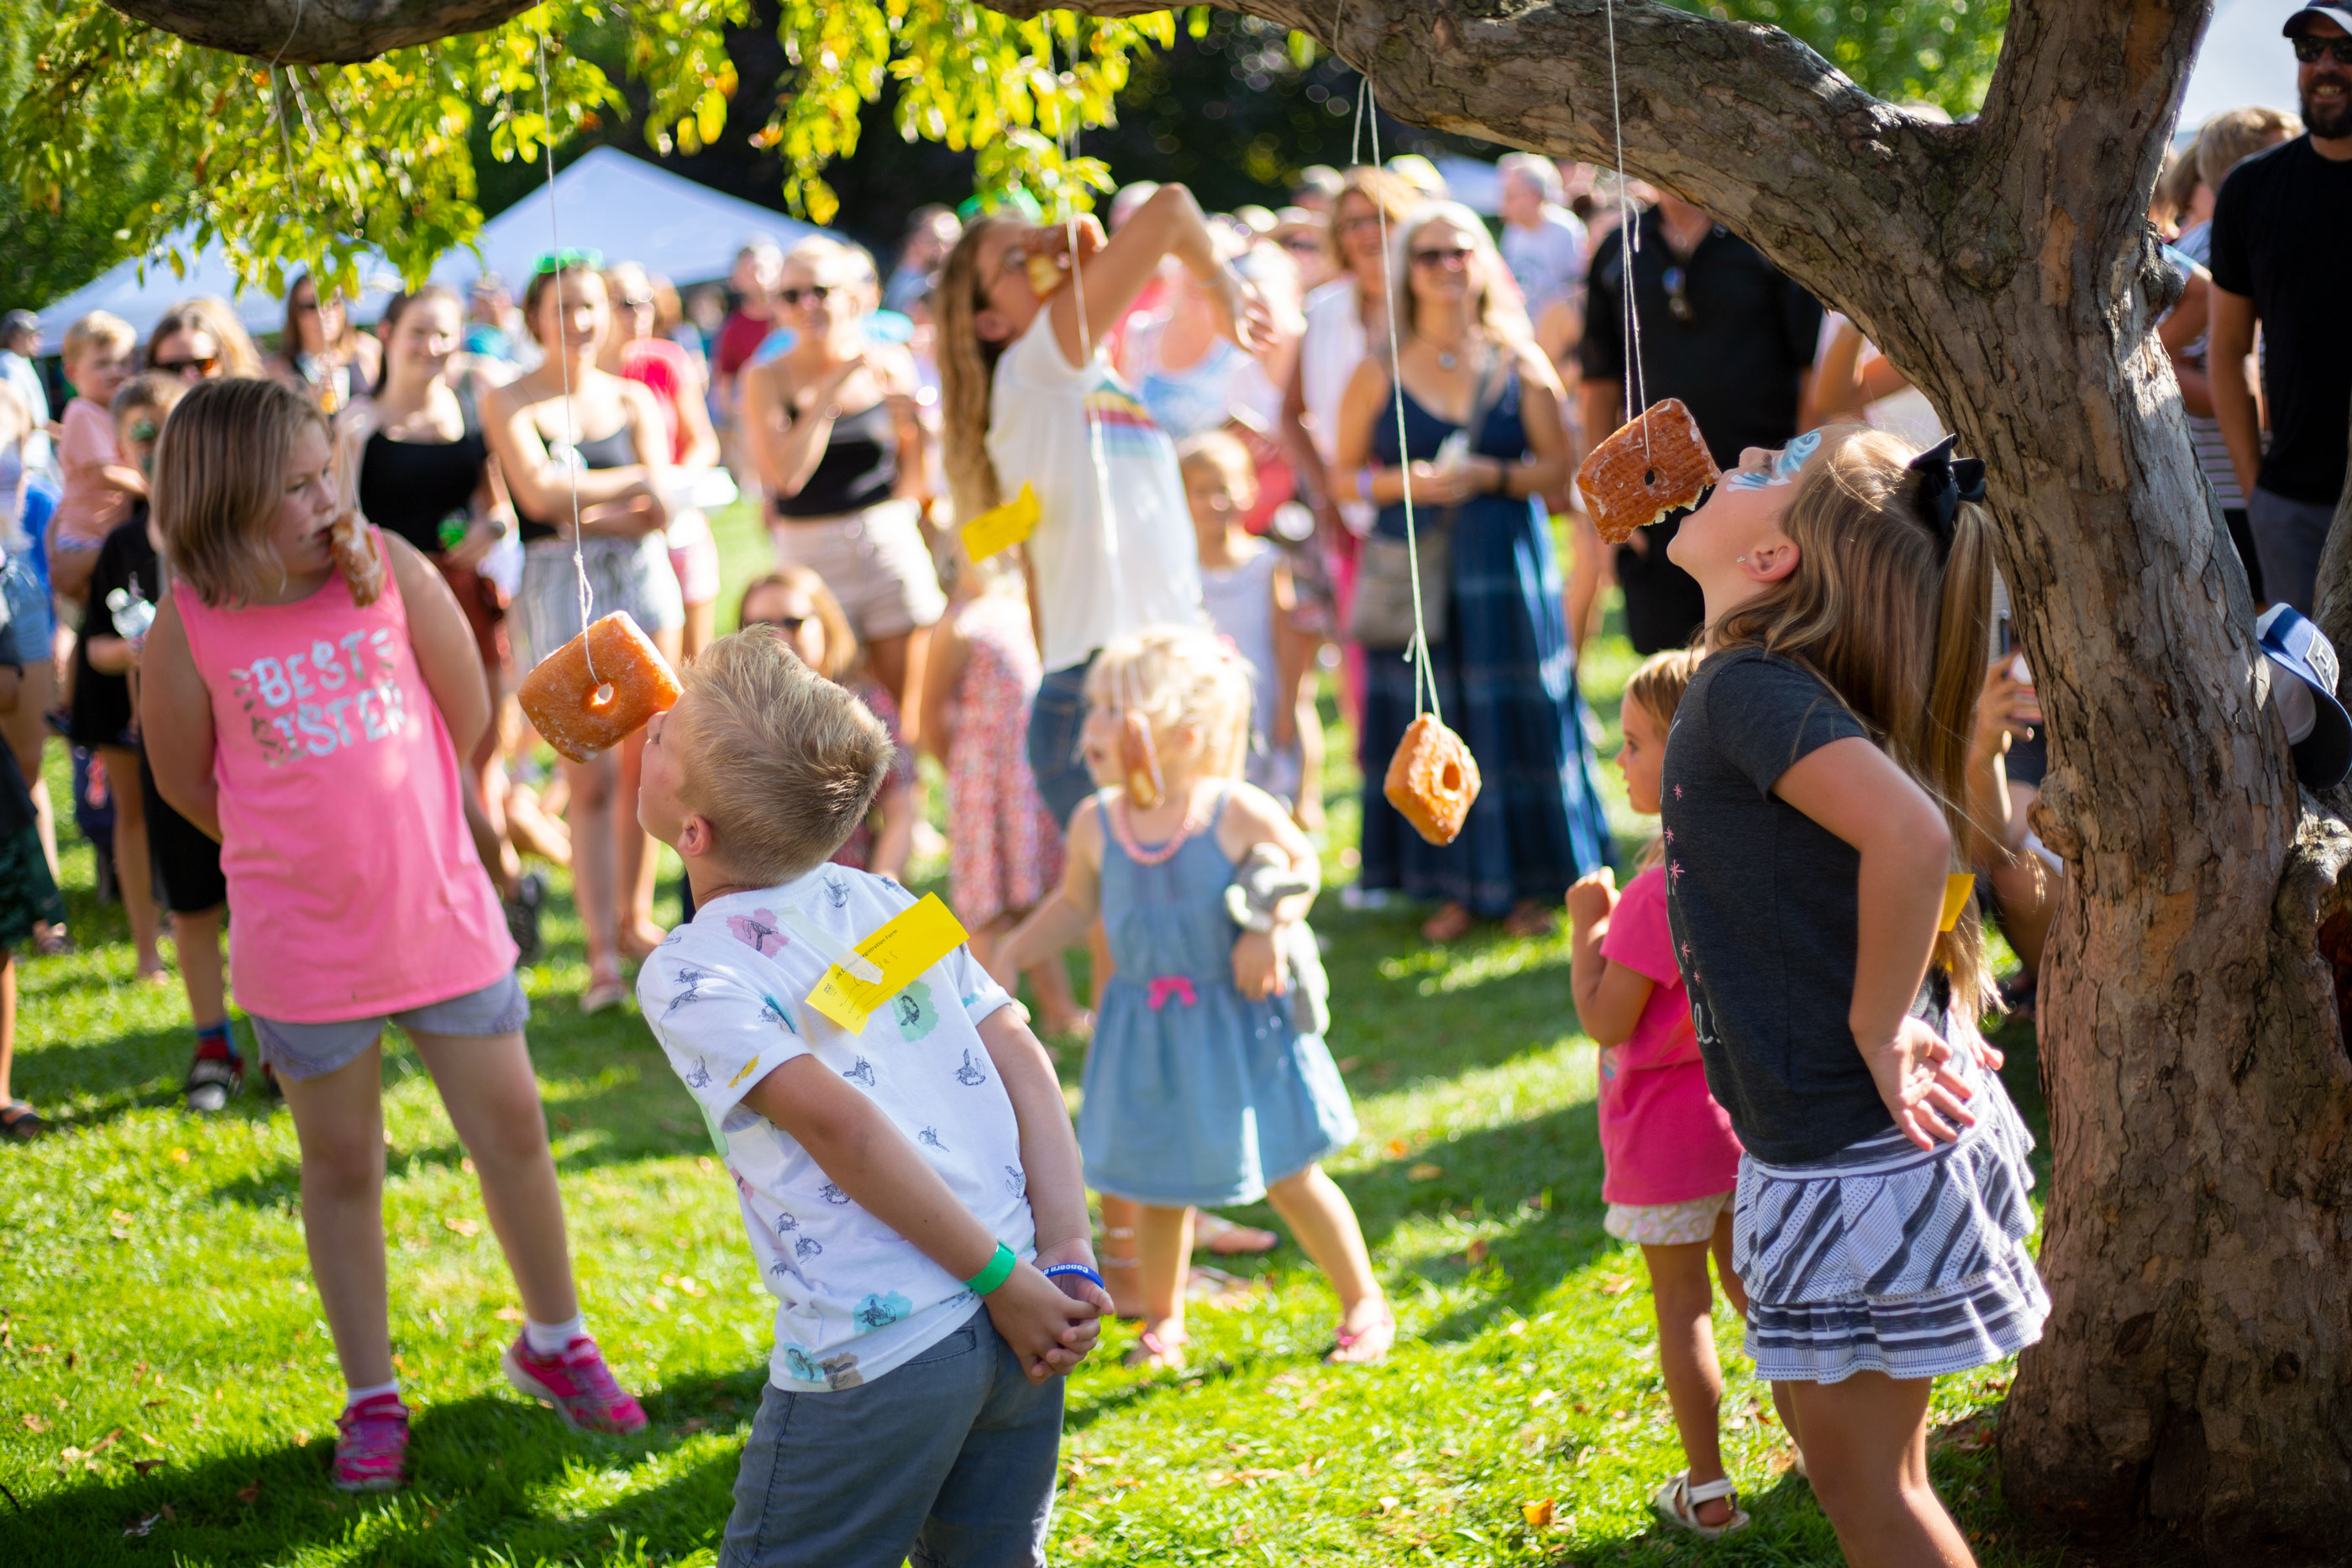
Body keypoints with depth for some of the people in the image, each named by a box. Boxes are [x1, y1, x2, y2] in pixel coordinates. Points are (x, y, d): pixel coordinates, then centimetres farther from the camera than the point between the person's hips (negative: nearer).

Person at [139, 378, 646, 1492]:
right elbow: (185, 783, 2)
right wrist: (307, 848, 7)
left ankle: (554, 1344, 31)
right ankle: (372, 1400, 25)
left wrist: (405, 837, 10)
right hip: (303, 955, -2)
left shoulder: (390, 569, -8)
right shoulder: (189, 627, -12)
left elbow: (470, 717, 3)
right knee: (341, 1167, 11)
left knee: (513, 1132, 9)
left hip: (443, 918, 2)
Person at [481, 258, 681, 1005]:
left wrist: (580, 513, -12)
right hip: (557, 587, -4)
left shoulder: (633, 401, 9)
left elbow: (658, 512, -1)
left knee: (645, 762, 6)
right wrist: (633, 482, -6)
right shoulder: (509, 401, 0)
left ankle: (634, 917, 21)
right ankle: (601, 952, -4)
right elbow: (538, 491, -14)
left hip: (640, 579, 4)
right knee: (592, 775, -7)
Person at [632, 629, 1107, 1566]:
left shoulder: (688, 975, -6)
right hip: (1012, 1339, 7)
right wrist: (1067, 1261, 0)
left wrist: (1007, 1282, -13)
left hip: (875, 1355, -6)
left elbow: (838, 1121, -17)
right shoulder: (889, 905, 13)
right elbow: (1026, 1067, 6)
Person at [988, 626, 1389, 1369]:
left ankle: (1365, 1303, 24)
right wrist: (1011, 955, 4)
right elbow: (1073, 905, 11)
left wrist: (1271, 927, -19)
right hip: (1148, 1034, 3)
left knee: (1288, 1177, 6)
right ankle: (1162, 1321, 31)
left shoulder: (1237, 812, -18)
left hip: (1240, 1024, -3)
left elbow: (1303, 864, -3)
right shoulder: (1096, 825, -7)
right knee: (1161, 1185, 13)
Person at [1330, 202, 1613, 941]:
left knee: (1513, 714, 1)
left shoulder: (1518, 363, 3)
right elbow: (1344, 471, 5)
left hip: (1506, 567, 0)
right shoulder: (1379, 374, 2)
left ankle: (1528, 882, 13)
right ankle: (1453, 884, 13)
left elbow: (1558, 463, 3)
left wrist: (1490, 476, -14)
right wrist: (1409, 483, -12)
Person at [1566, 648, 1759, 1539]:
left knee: (1681, 1299, 6)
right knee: (1749, 1283, 21)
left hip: (1666, 1130, -7)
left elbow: (1606, 1021, -20)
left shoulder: (1664, 888, -26)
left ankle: (1707, 1491, 11)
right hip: (1745, 1111, 7)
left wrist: (1586, 924, -12)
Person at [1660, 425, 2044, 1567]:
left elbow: (1913, 834, -37)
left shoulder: (1750, 691, -21)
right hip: (1833, 1136, 9)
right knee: (1830, 1429, 24)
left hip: (1856, 1155, -9)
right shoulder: (1754, 683, 6)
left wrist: (1878, 1033, -24)